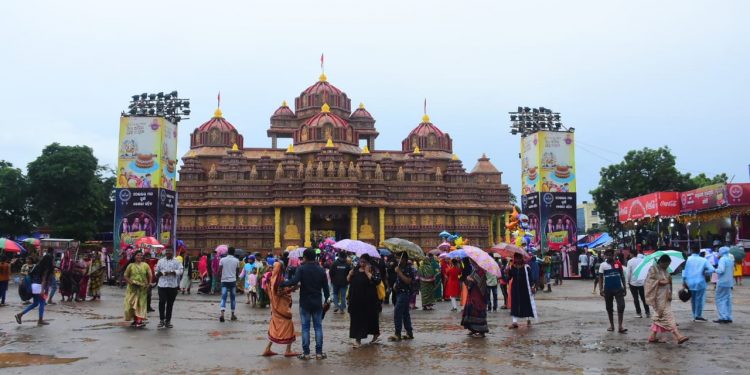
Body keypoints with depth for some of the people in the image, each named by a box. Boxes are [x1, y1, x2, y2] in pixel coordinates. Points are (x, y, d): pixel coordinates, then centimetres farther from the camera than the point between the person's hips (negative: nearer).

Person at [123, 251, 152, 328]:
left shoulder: (145, 265, 4)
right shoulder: (131, 265, 3)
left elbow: (150, 275, 5)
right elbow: (125, 276, 3)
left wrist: (149, 283, -8)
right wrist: (130, 282, -11)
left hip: (142, 288, -1)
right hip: (133, 288, 1)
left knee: (141, 304, -5)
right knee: (132, 304, 3)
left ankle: (139, 320, -11)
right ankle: (135, 320, 14)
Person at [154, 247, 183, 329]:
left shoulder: (177, 262, 5)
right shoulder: (160, 261, 13)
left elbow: (181, 270, -9)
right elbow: (156, 271, 13)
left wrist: (171, 272, -22)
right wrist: (161, 273, -9)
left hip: (173, 286, -1)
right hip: (162, 285, 1)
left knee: (170, 303, 5)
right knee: (162, 302, -9)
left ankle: (168, 321, 14)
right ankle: (162, 320, 2)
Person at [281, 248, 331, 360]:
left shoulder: (302, 268, -10)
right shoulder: (321, 270, 1)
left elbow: (294, 281, -24)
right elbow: (325, 286, 4)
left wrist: (281, 284, -15)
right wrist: (327, 299, 14)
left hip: (305, 303, -2)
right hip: (318, 303, 3)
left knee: (305, 327, 4)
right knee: (318, 327, 8)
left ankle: (306, 353, 5)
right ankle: (319, 352, 9)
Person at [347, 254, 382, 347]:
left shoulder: (374, 270, -3)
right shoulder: (355, 270, 11)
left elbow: (376, 281, -19)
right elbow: (348, 281, 13)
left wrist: (367, 272, -17)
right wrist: (350, 274, -7)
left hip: (369, 299, -4)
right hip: (356, 299, 4)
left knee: (371, 317, 4)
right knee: (356, 318, 4)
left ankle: (376, 334, 24)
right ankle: (358, 338, 10)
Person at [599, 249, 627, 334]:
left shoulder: (618, 264, 2)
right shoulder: (603, 265, -2)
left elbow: (622, 276, 9)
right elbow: (600, 278, -2)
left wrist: (624, 288, 7)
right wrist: (601, 289, -12)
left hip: (618, 288, 0)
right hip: (608, 289, 0)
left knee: (621, 306, -10)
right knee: (609, 308, 9)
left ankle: (620, 326, -8)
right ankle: (611, 325, 23)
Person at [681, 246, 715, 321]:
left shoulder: (688, 259, -2)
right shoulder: (703, 260, -3)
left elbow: (685, 270, -2)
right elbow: (712, 269, -11)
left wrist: (684, 281, 5)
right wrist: (705, 273, 7)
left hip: (690, 283, 2)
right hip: (700, 282, -2)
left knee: (693, 299, 12)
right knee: (699, 299, 2)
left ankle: (695, 316, 18)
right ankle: (698, 316, 0)